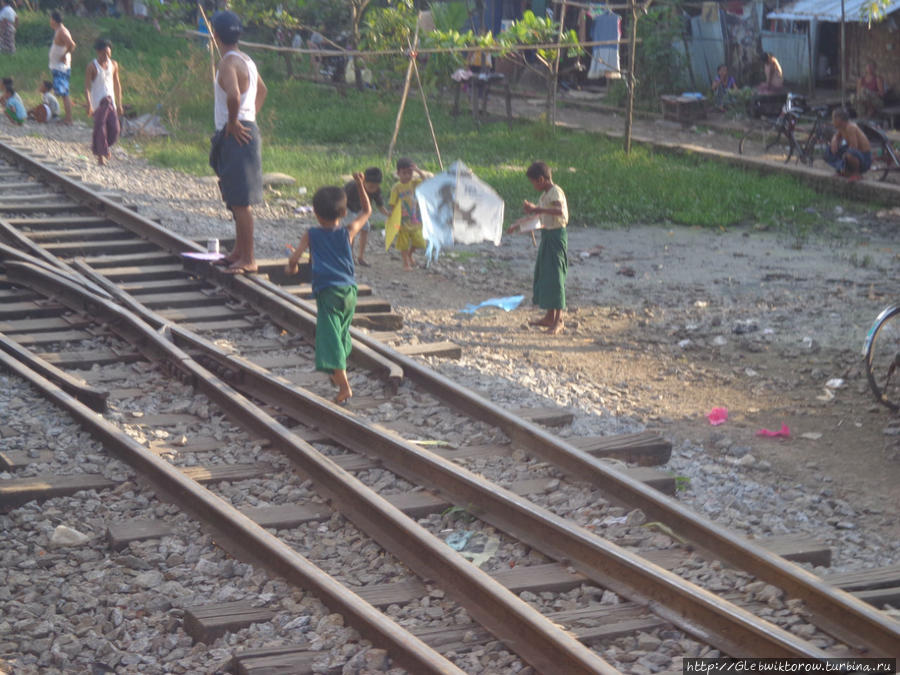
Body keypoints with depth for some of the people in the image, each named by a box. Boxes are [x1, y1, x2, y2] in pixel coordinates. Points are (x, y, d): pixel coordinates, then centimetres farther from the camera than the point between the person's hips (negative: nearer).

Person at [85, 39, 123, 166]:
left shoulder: (113, 65, 8)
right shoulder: (92, 66, -7)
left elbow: (117, 85, 16)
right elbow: (87, 87, -11)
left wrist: (119, 104, 15)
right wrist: (89, 105, -22)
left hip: (110, 101, 4)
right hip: (97, 102, -4)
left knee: (114, 128, -4)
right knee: (100, 128, -8)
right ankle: (100, 155, 2)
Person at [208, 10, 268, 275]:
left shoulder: (228, 63, -16)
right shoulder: (246, 60, 14)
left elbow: (233, 95, -35)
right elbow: (262, 90, 31)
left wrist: (233, 123, -21)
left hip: (236, 135, -10)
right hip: (245, 131, 10)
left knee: (241, 201, -8)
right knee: (237, 199, 18)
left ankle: (248, 260, -7)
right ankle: (239, 251, 27)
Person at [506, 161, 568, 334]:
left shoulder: (555, 192, -15)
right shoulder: (545, 194, 16)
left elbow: (560, 211, -35)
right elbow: (537, 216, 29)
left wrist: (537, 209, -36)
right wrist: (517, 225, 28)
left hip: (556, 236, -10)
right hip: (547, 235, 10)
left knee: (555, 276, -10)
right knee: (544, 274, 14)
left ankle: (558, 320, -7)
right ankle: (550, 317, 21)